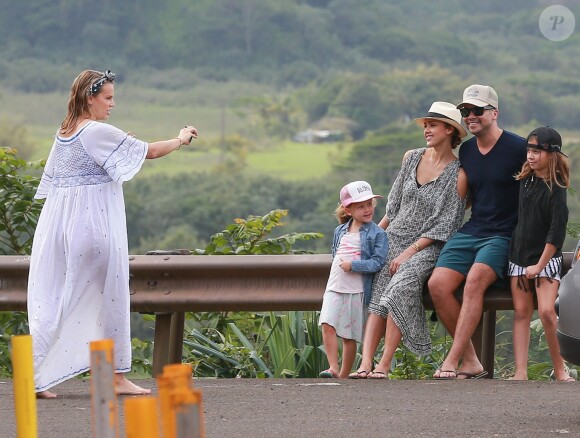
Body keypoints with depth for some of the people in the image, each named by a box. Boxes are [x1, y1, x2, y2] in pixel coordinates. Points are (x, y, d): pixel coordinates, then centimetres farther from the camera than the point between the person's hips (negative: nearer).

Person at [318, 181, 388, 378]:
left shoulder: (377, 234, -4)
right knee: (327, 325, -16)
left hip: (357, 291, -4)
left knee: (349, 336, 2)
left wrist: (353, 265, -17)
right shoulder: (340, 231, 12)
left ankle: (343, 375, 10)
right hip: (334, 287, 4)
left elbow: (377, 262, -12)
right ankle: (333, 368, -16)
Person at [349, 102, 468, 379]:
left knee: (399, 289, -30)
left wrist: (410, 252, -14)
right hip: (394, 239, 5)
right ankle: (365, 364, -30)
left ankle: (384, 365, -30)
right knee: (377, 297, -17)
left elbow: (446, 225, -8)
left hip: (427, 247, -5)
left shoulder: (457, 174, -6)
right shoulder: (411, 158, 11)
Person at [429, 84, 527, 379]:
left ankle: (451, 361, -33)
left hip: (504, 235, -6)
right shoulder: (465, 151, 14)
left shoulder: (518, 148, -5)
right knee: (438, 284, -18)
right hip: (471, 230, 6)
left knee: (475, 279, -33)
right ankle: (470, 362, -11)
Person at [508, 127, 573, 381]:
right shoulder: (525, 180, 5)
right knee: (521, 312, 1)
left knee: (547, 312, -15)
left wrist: (540, 265, -17)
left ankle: (560, 370, -2)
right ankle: (520, 373, -1)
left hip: (546, 257, -6)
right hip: (519, 255, 6)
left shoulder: (555, 189, -12)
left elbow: (557, 232, -16)